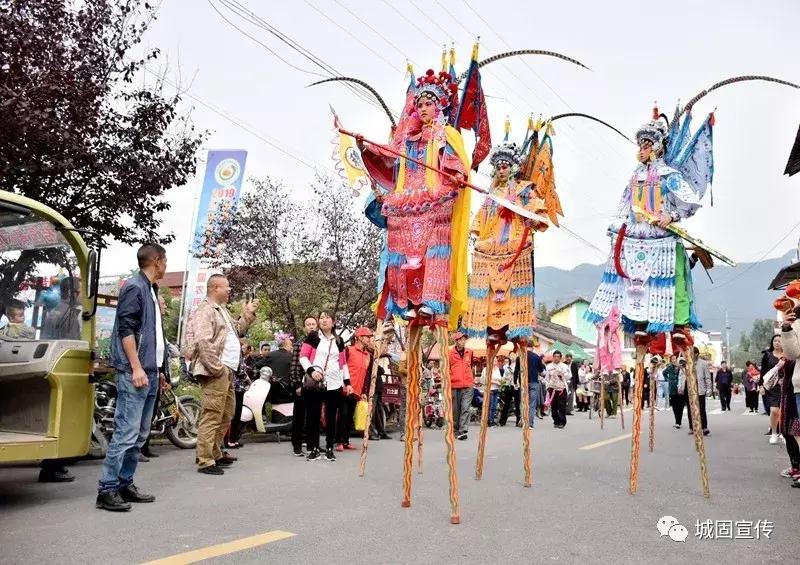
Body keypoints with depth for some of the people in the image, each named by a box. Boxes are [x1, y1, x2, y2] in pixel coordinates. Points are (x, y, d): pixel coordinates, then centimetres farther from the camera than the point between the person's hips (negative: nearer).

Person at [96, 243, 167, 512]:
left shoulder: (150, 290, 19)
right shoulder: (134, 287, -8)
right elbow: (126, 330, -16)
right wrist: (136, 368, -20)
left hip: (149, 373, 10)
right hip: (134, 372, -10)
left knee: (140, 434, 12)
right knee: (126, 433, -10)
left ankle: (125, 484, 19)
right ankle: (107, 490, -5)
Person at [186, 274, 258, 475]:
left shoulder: (222, 310, 22)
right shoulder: (205, 311, -11)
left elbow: (238, 330, 26)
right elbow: (203, 342, -21)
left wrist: (248, 314, 14)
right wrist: (217, 368, -21)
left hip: (228, 371, 11)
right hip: (216, 372, -11)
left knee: (227, 414, 17)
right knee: (212, 416, -9)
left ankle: (215, 453, 28)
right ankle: (205, 461, -5)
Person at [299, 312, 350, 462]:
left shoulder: (338, 341, 14)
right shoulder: (313, 337, 3)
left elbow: (343, 363, 17)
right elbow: (303, 356, -2)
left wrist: (347, 382, 12)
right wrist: (311, 370, -18)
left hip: (334, 384, 3)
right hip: (314, 383, -3)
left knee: (331, 417, 6)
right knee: (313, 416, 1)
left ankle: (329, 449, 14)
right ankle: (314, 449, 9)